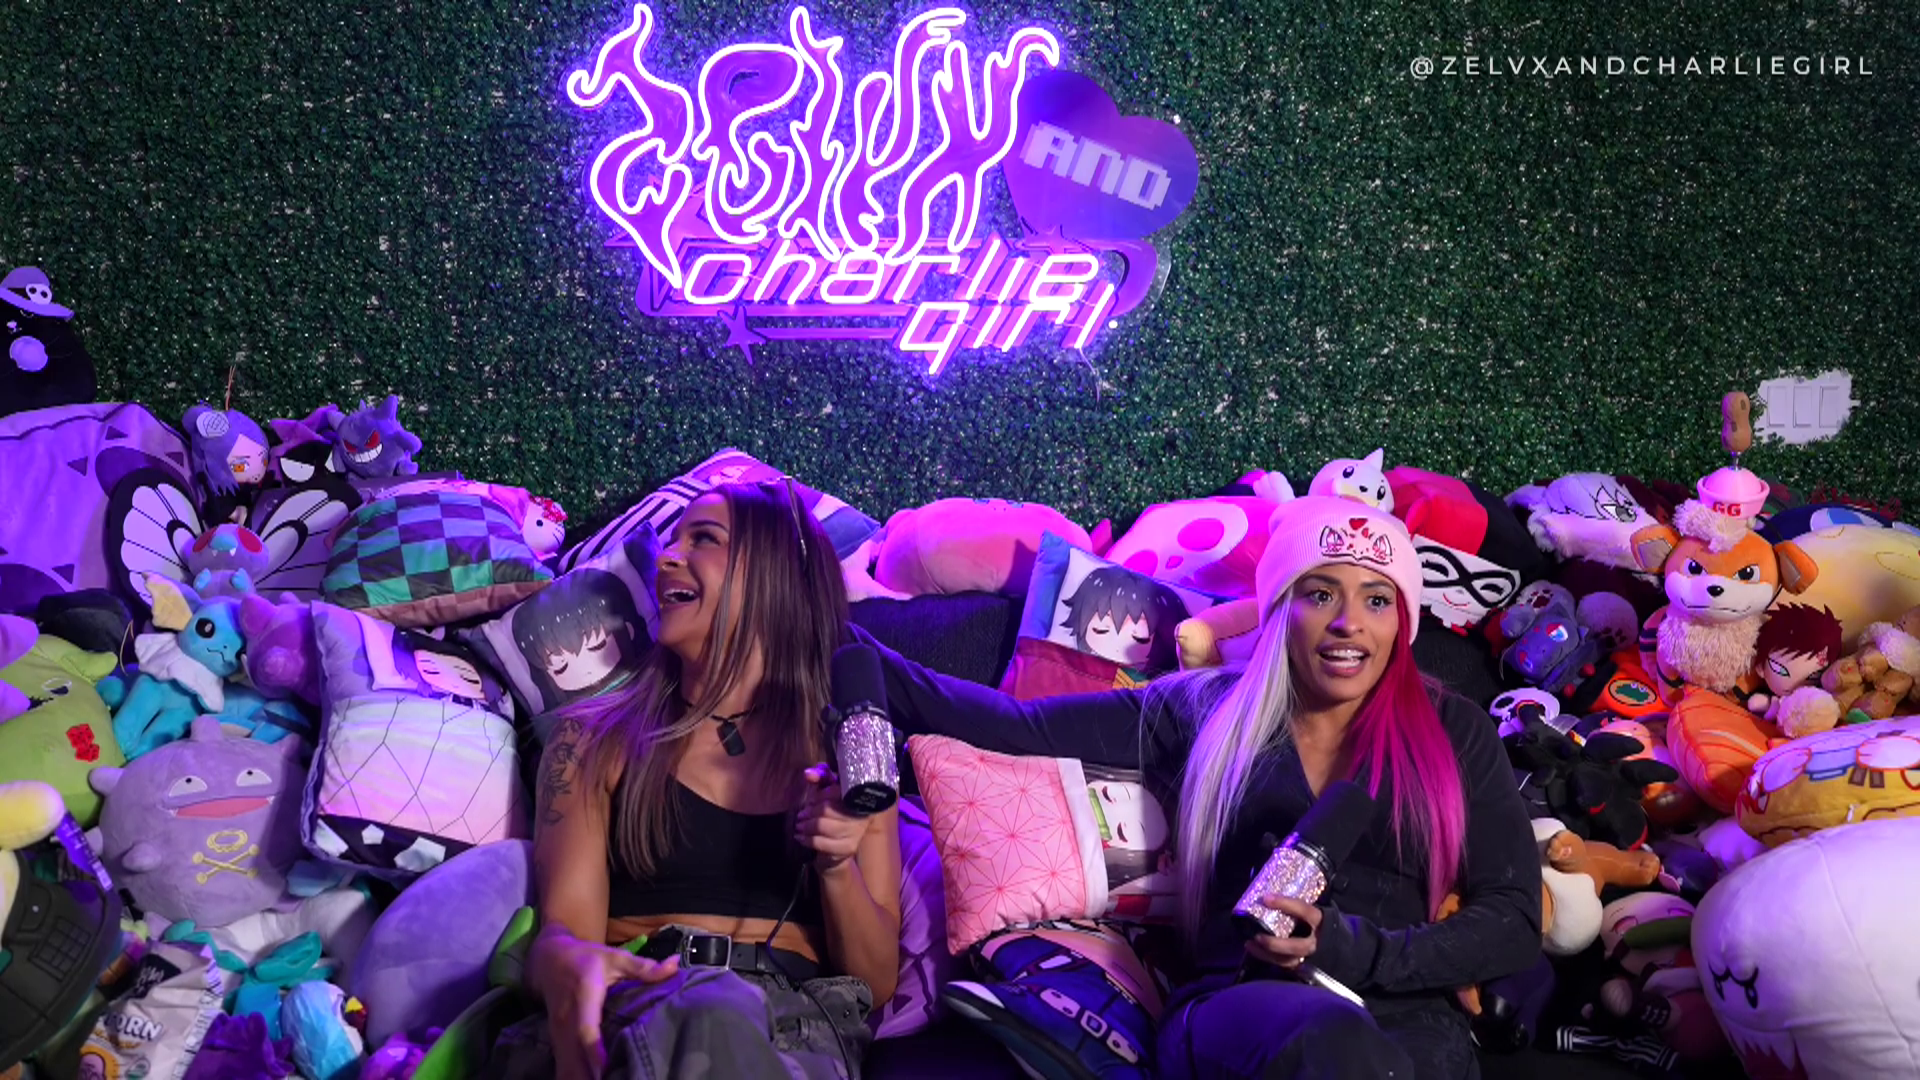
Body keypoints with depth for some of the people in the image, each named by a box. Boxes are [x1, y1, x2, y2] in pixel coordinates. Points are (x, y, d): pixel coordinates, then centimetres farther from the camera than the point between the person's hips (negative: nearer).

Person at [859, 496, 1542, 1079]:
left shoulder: (1453, 732, 13)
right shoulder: (1202, 712, 14)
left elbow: (1515, 922, 8)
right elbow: (1020, 727, 11)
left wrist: (1357, 951, -9)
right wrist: (847, 644, 5)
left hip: (1408, 1017, 1)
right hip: (1235, 1009, 0)